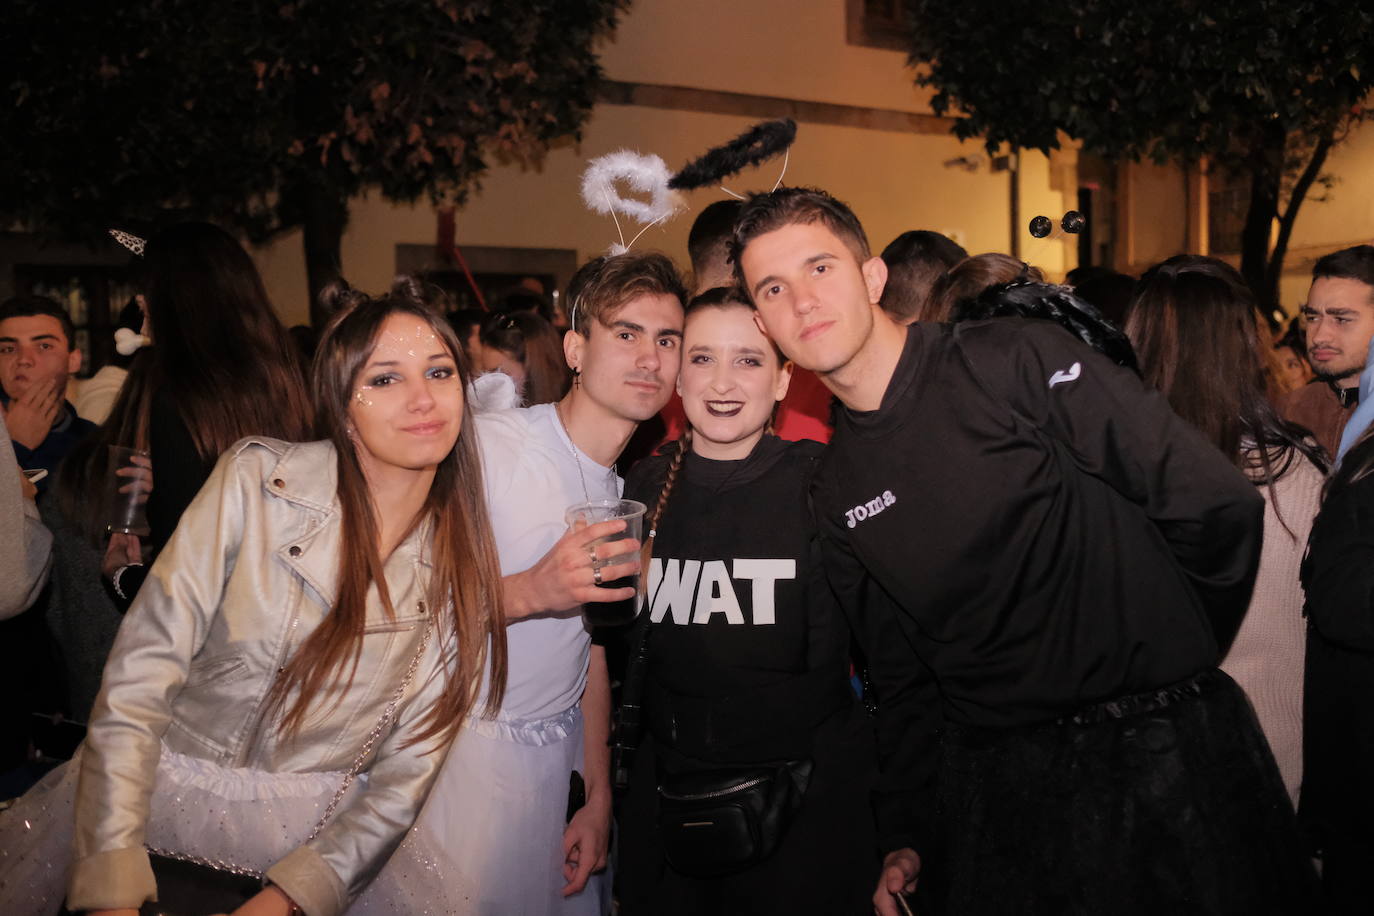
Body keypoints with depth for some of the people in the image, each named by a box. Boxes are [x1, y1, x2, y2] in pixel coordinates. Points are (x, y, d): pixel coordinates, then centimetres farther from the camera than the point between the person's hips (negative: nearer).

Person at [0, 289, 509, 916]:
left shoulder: (467, 566, -6)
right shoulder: (257, 480, -11)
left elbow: (407, 777, -4)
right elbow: (137, 679, -13)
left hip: (308, 839, 2)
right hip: (154, 787, -1)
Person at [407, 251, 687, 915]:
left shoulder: (624, 489, 9)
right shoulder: (487, 445, -15)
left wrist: (598, 798, 9)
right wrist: (532, 591, -34)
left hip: (557, 758, 6)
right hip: (460, 753, -6)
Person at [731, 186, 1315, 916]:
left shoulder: (1014, 362, -11)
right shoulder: (835, 493, 6)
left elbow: (1217, 506, -11)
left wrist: (1170, 658, 2)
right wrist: (907, 838, 8)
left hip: (1165, 759, -4)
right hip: (994, 790, 4)